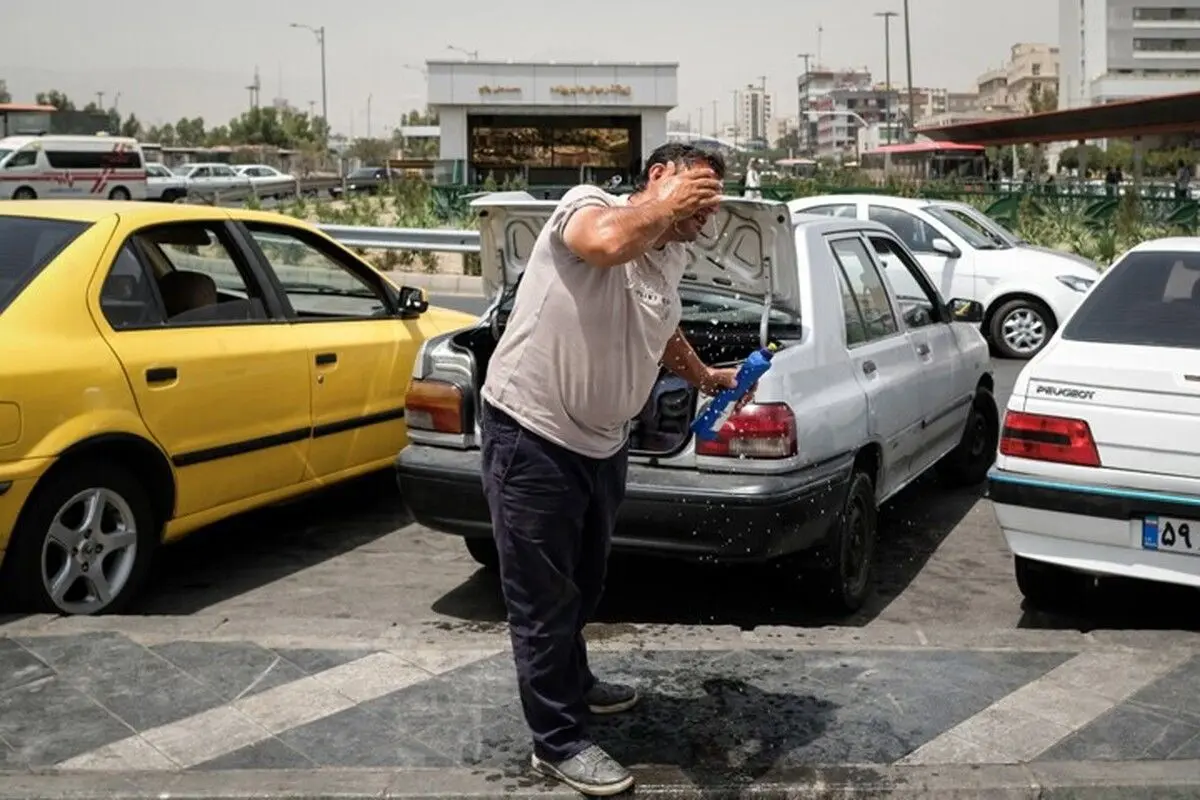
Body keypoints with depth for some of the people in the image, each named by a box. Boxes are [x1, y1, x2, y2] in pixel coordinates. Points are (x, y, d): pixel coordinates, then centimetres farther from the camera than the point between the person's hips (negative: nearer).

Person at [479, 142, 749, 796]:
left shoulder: (672, 259, 11)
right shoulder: (586, 204, -14)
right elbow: (607, 242, -40)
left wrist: (703, 377, 27)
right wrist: (667, 203, -24)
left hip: (599, 443, 9)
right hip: (530, 435, -9)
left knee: (584, 583, 25)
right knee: (545, 597, 2)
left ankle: (570, 685, 47)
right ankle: (559, 741, 14)